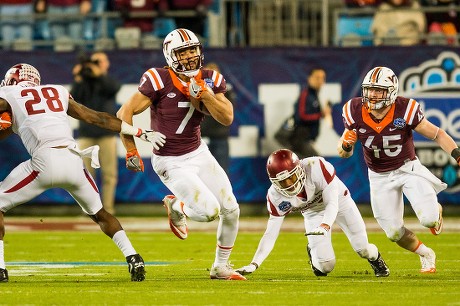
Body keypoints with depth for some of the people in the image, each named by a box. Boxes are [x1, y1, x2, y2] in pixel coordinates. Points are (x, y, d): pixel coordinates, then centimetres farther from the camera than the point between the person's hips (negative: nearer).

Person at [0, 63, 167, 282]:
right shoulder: (57, 92, 27)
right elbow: (98, 118, 26)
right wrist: (141, 133, 29)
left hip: (45, 162, -4)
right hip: (74, 160, 5)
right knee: (98, 213, 26)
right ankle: (134, 259, 11)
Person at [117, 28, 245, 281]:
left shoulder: (209, 80, -4)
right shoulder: (159, 81, -21)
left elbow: (227, 118, -10)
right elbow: (124, 114, -18)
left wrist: (203, 93, -22)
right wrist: (131, 152, -17)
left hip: (199, 153, 6)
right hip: (171, 163, -6)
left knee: (231, 210, 4)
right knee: (209, 211, -17)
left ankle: (220, 267, 24)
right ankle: (175, 206, 17)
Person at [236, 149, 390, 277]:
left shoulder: (316, 168, -37)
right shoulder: (276, 196, -26)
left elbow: (332, 203, -35)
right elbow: (271, 234, -20)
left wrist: (325, 226, -56)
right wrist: (254, 264, -30)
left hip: (339, 201, -1)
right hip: (313, 213, 2)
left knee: (363, 249, -8)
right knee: (325, 267, -12)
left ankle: (375, 258, 30)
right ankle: (313, 251, 24)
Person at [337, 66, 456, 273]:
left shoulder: (405, 110, -23)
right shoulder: (355, 112, -16)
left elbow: (437, 135, -12)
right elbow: (344, 153, -6)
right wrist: (346, 145, -30)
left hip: (408, 168, -2)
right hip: (380, 177, 2)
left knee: (429, 219, -18)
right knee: (394, 233, 1)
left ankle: (435, 210, 22)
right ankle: (425, 254, 32)